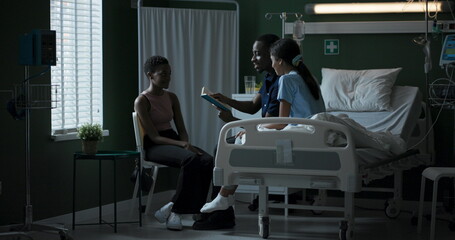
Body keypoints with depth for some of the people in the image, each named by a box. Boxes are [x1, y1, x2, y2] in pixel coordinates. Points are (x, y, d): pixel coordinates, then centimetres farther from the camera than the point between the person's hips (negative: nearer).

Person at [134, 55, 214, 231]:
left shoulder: (171, 98, 14)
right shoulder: (142, 101, -7)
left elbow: (182, 130, 12)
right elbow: (154, 136, -14)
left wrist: (186, 143, -12)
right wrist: (182, 145, -25)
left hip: (174, 140, 6)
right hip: (154, 146, -6)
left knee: (207, 160, -24)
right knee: (190, 159, -35)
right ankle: (175, 210, -25)